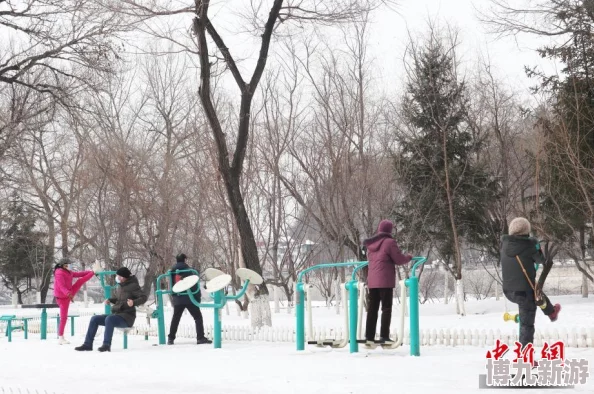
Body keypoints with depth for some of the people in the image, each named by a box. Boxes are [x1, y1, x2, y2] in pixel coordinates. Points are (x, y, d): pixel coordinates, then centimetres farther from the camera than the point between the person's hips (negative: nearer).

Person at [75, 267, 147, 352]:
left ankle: (106, 345, -37)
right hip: (116, 314, 9)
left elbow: (143, 298, -20)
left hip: (127, 317, -9)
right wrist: (110, 300, 12)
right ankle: (88, 344, -4)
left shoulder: (133, 286, -9)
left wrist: (133, 303, -39)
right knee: (94, 319, -3)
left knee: (109, 319, -37)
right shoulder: (122, 286, 15)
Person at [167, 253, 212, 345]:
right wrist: (198, 298, -4)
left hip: (177, 299, 5)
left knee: (175, 319, 16)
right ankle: (200, 337, -11)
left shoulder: (172, 271, 9)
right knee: (198, 317, -1)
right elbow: (195, 286, -9)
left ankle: (171, 338, 15)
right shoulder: (188, 270, -6)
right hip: (189, 298, -5)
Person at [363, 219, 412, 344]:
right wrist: (409, 257, 10)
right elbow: (399, 260, -8)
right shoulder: (389, 242, -8)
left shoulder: (371, 243, 13)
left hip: (372, 280, 6)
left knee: (372, 308, 10)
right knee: (386, 308, -2)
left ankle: (369, 336, 10)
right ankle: (384, 336, -8)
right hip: (385, 280, -6)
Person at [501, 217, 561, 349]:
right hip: (525, 291, -7)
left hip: (508, 291, 7)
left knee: (537, 293, 35)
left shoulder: (505, 244, -6)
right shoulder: (528, 246, -19)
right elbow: (541, 260, -4)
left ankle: (551, 311, 55)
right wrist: (537, 247, 15)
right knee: (527, 325, 7)